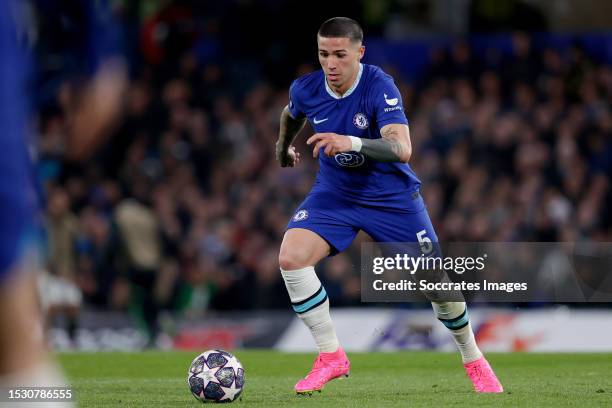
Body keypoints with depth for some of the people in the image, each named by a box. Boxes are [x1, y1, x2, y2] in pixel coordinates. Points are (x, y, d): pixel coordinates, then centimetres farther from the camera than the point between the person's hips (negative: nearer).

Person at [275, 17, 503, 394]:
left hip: (391, 194, -3)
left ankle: (473, 360, 27)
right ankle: (331, 358, -11)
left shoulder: (380, 86, -25)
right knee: (291, 257, -22)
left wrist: (351, 142, -53)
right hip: (334, 192, 3)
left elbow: (402, 149, -38)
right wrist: (284, 146, 31)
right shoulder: (305, 89, -12)